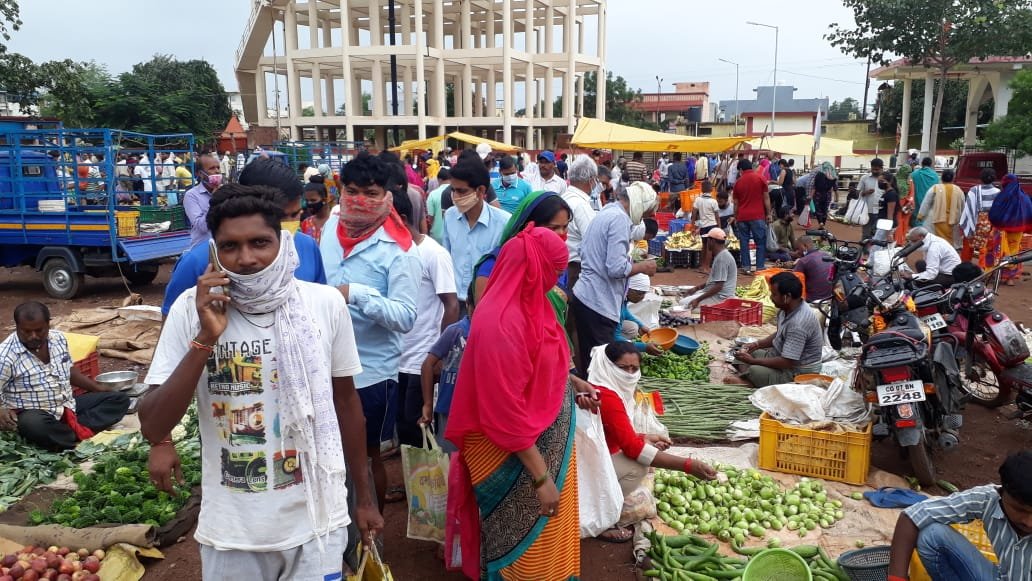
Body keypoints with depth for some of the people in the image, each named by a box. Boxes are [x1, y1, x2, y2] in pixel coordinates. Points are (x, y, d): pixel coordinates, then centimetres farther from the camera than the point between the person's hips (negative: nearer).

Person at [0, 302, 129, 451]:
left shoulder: (59, 339, 2)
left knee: (119, 399, -1)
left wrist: (100, 389, 13)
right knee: (35, 426, -43)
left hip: (68, 406, 7)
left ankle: (75, 428, -21)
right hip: (34, 413, -7)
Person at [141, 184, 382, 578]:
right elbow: (152, 427, -11)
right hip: (232, 529, 0)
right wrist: (205, 339, -23)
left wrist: (363, 496, 10)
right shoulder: (191, 309, -10)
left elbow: (345, 401, 3)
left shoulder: (326, 304, -9)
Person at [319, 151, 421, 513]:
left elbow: (406, 317, -23)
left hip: (370, 371, -6)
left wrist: (356, 294, -31)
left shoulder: (398, 249, -18)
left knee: (366, 455, 13)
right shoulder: (332, 227, 1)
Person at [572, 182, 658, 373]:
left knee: (590, 360, 15)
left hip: (585, 297, 10)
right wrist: (642, 267, -4)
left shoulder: (606, 213, 16)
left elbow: (584, 252, 23)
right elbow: (616, 268, -22)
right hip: (598, 303, -10)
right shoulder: (620, 219, -14)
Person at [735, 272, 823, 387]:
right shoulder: (787, 309, -2)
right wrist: (757, 344, 2)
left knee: (753, 371, -30)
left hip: (797, 373, -10)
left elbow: (787, 363, -29)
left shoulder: (798, 324, -32)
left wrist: (753, 361, -20)